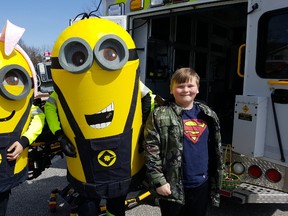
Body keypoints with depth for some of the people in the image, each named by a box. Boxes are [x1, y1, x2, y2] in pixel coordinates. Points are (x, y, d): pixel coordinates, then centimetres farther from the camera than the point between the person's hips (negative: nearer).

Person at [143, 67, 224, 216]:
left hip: (201, 184, 5)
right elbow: (151, 151, -14)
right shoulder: (160, 116, -12)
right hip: (173, 186, -4)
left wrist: (215, 179, 13)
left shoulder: (207, 115, 5)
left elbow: (215, 149, 12)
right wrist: (158, 181, -15)